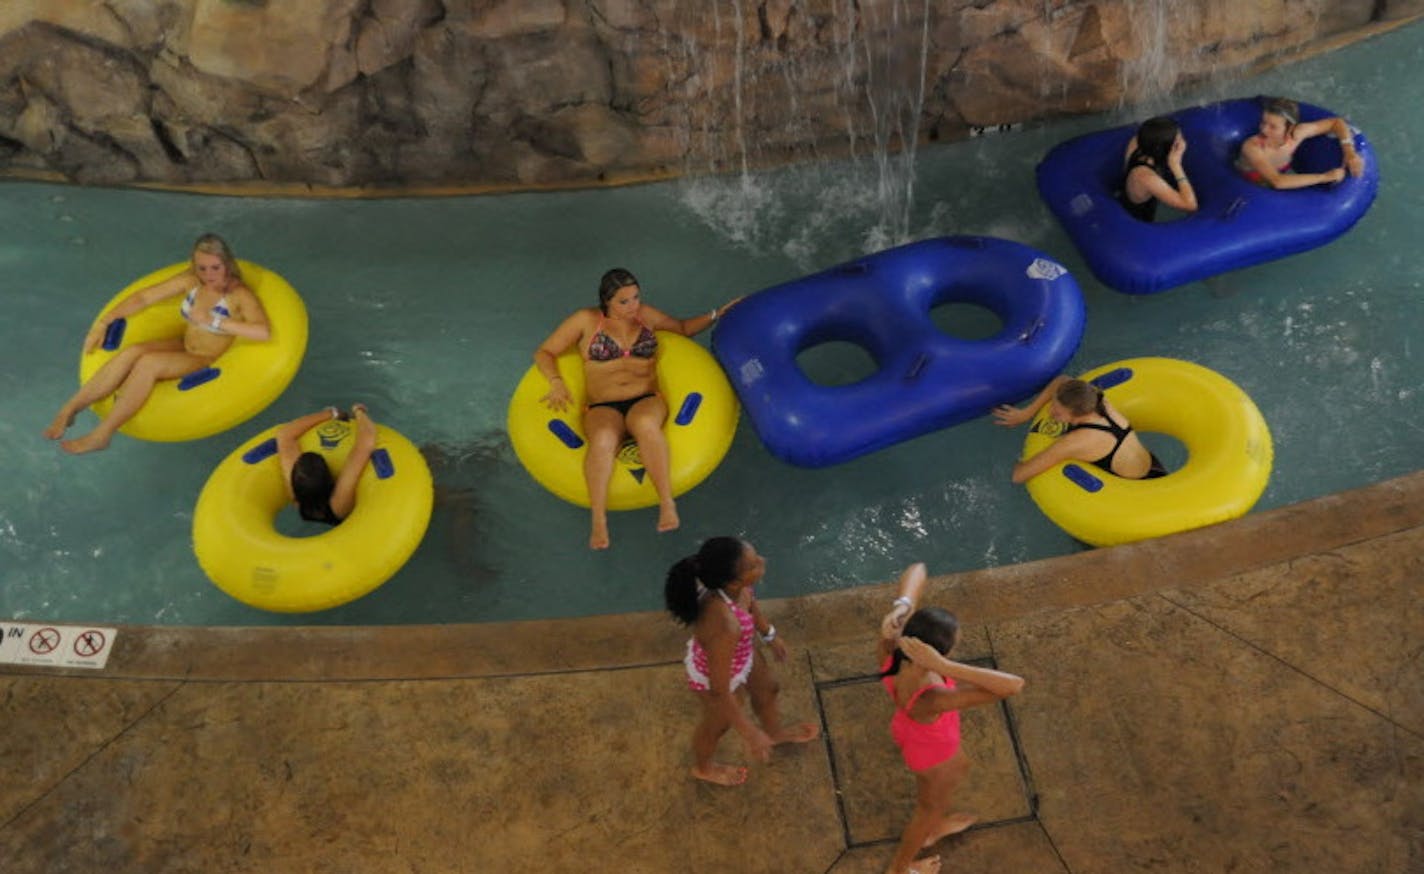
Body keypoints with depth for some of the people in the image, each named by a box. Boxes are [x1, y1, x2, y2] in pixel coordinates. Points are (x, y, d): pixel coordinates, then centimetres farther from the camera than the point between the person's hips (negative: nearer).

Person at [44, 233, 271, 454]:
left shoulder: (240, 295, -18)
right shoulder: (191, 281, -1)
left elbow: (263, 331, -36)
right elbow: (143, 297, 6)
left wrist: (214, 321, -35)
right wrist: (102, 323, 2)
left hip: (207, 362, -6)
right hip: (183, 346, 6)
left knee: (147, 363, -27)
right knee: (131, 352, -22)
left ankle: (101, 435, -20)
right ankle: (70, 409, -14)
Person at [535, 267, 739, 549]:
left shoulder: (646, 315, 17)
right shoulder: (586, 320, 9)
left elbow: (684, 328, 34)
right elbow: (544, 353, 12)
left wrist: (717, 314, 22)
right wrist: (557, 383, -6)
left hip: (647, 401, 1)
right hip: (603, 409, -1)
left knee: (645, 423, -38)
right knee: (603, 438, -38)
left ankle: (667, 503, -40)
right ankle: (599, 522, -37)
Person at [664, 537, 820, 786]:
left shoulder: (734, 585, -29)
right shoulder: (722, 625, -48)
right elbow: (720, 691, -34)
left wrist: (769, 635, 15)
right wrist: (750, 734, -22)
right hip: (715, 674, -6)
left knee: (766, 689, 32)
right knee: (719, 724, 27)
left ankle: (775, 732, 68)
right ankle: (703, 767, 62)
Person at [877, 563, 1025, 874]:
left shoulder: (892, 646, -35)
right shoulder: (931, 699, -50)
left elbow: (916, 570, -28)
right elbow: (1014, 685, -54)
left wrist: (901, 606, -47)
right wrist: (943, 666, -59)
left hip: (910, 732, 6)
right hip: (930, 752, -6)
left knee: (958, 769, 38)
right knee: (930, 807, 30)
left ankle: (936, 828, 70)